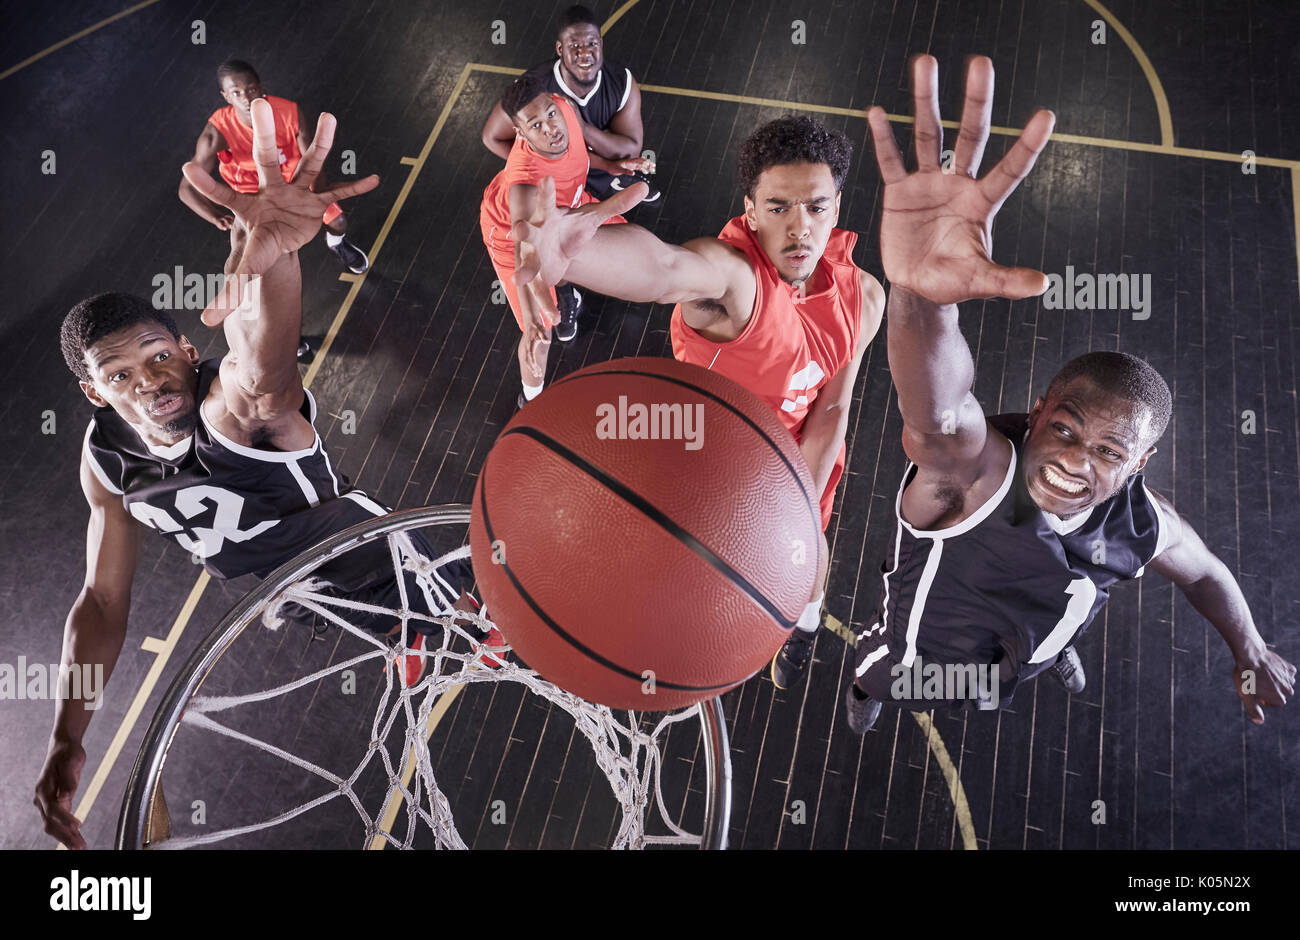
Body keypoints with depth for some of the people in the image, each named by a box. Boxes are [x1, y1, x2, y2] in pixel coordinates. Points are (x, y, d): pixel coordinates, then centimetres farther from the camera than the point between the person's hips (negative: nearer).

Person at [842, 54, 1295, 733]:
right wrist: (918, 292, -87)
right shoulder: (971, 465, -40)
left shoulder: (1140, 524, -20)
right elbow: (938, 416, -66)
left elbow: (1204, 574, 5)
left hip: (1009, 686, 4)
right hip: (904, 678, -4)